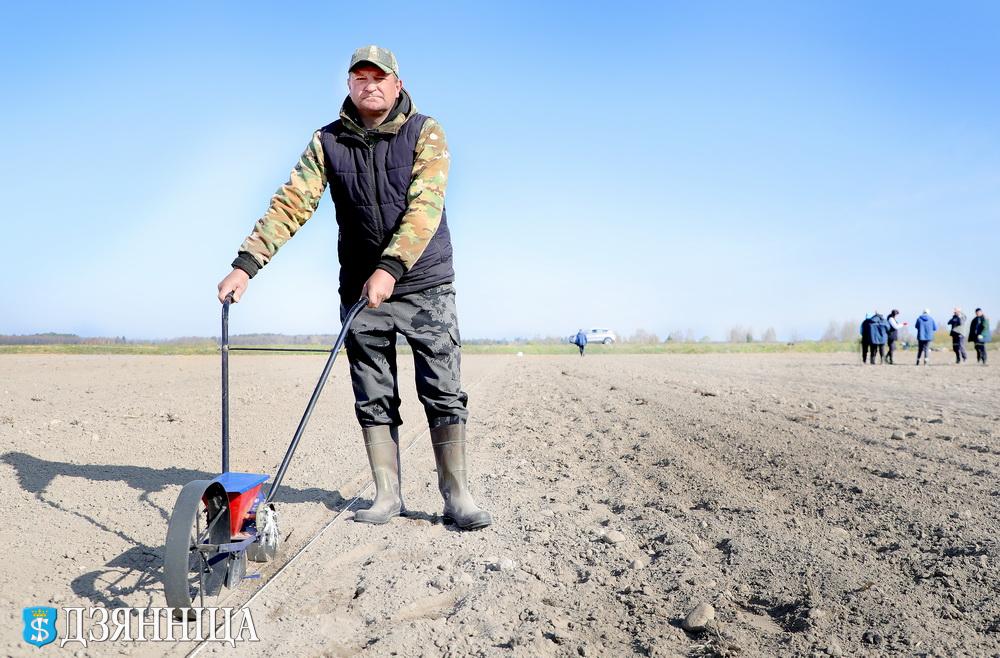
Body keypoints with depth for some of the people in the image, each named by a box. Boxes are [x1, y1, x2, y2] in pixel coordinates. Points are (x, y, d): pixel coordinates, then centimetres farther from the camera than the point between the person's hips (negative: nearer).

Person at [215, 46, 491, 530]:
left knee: (444, 395, -2)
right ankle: (387, 495, 16)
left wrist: (390, 268, -29)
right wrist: (246, 263, -14)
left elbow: (425, 206, -18)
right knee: (373, 399, 5)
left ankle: (456, 495, 7)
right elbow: (291, 204, -4)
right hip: (360, 288, 3)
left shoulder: (425, 133, -5)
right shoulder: (328, 141, 3)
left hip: (424, 285, -2)